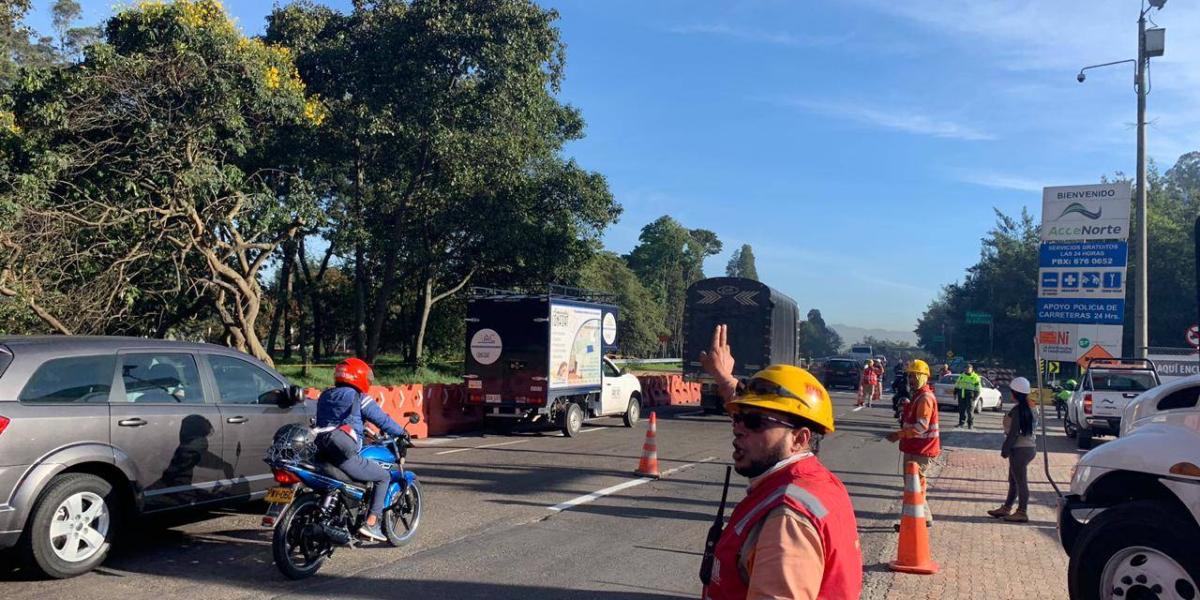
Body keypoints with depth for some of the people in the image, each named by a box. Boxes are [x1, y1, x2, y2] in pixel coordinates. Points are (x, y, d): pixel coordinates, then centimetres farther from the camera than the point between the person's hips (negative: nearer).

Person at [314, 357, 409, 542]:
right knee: (384, 477, 7)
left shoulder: (324, 397, 19)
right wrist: (402, 432, 18)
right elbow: (382, 419, 1)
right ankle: (371, 523, -3)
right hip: (344, 457, -7)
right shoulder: (358, 398, -2)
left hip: (322, 454, 8)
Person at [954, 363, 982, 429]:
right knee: (961, 409, 5)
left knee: (970, 410, -4)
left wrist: (976, 395, -10)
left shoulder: (975, 377, 1)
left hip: (970, 395, -4)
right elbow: (957, 384, 19)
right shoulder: (962, 375, 15)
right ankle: (961, 423, 14)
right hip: (961, 395, 4)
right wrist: (955, 392, 14)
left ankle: (970, 424, 3)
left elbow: (977, 387, -2)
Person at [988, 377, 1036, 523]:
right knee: (1014, 480, 17)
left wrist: (1005, 449, -13)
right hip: (1029, 446, 10)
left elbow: (1014, 433, -20)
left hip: (1020, 449, -10)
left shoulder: (1017, 410, -18)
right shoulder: (1028, 408, 10)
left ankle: (1022, 512, 2)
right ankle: (1006, 508, 26)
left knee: (1020, 481, -3)